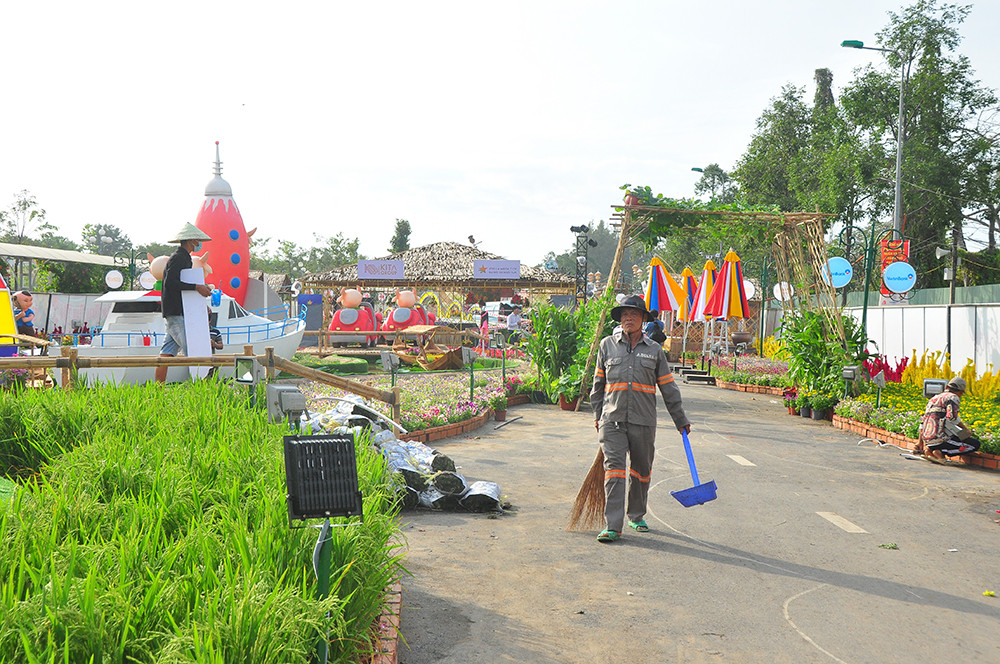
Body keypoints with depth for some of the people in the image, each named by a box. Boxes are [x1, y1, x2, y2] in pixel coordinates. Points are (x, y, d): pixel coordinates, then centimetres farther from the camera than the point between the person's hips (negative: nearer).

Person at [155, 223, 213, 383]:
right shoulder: (177, 258, -11)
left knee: (168, 350, 9)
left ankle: (159, 385, 11)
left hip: (180, 312, 10)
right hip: (175, 312, -10)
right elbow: (170, 282, -24)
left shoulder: (184, 258, 21)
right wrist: (196, 287, -25)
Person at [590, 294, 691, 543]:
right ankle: (612, 526, -10)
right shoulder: (607, 345, 6)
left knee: (641, 470, 11)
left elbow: (668, 388, 12)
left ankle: (636, 516, 31)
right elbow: (598, 384, 16)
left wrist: (681, 420, 15)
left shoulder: (654, 350, 6)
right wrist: (597, 415, 18)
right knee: (614, 468, -10)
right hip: (612, 420, -1)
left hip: (643, 422, 1)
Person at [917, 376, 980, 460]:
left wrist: (920, 443, 32)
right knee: (976, 444, -3)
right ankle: (940, 452, -11)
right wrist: (966, 429, -4)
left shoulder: (934, 398, 25)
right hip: (939, 438, -8)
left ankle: (929, 450, 9)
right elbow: (952, 416, -18)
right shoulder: (953, 397, 1)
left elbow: (923, 421, 27)